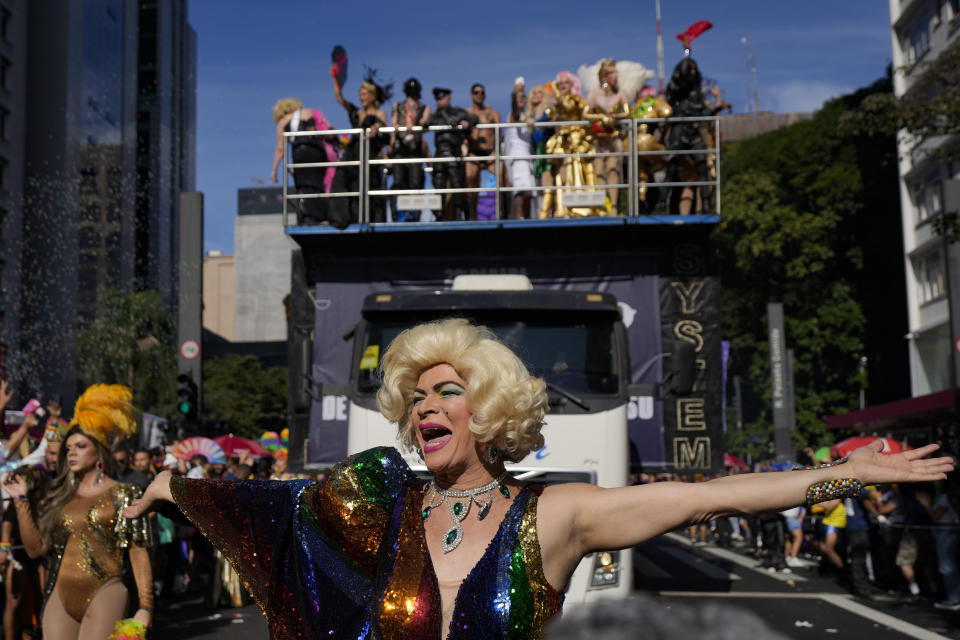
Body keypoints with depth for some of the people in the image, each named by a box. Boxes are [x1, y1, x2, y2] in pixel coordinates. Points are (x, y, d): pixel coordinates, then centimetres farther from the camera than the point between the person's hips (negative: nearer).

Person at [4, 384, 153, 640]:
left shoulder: (124, 495, 2)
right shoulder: (60, 496, 14)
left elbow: (138, 553, -2)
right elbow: (36, 547, 7)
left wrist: (145, 607, -9)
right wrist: (21, 499, 4)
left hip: (104, 593, -4)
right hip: (60, 595, 4)